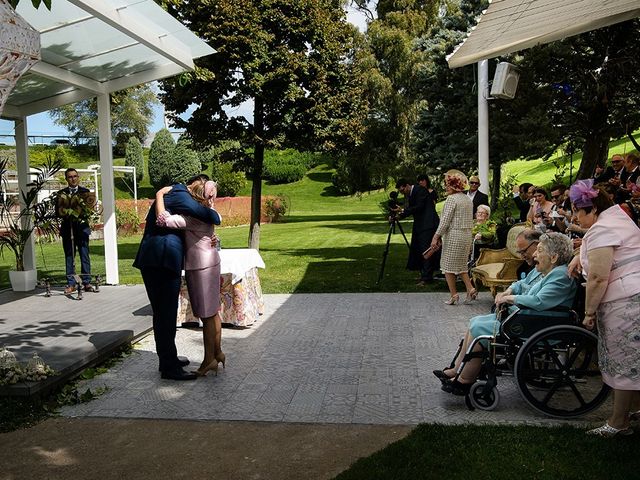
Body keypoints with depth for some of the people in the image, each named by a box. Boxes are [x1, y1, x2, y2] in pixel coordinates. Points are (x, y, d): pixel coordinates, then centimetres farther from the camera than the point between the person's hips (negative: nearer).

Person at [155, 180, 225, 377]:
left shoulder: (193, 218, -22)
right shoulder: (208, 213, 5)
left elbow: (164, 220, -29)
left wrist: (160, 195, -17)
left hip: (200, 267, -9)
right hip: (210, 263, 9)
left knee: (206, 315, 0)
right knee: (213, 312, 16)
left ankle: (209, 359, 10)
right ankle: (217, 352, 26)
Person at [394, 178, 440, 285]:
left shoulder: (420, 190, -11)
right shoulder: (408, 195, 15)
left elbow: (419, 207, -18)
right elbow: (410, 210, 14)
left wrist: (403, 211, -18)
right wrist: (399, 215, -3)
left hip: (428, 224, -10)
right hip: (419, 225, 10)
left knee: (425, 250, -11)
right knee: (415, 248, 8)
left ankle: (426, 277, -8)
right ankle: (424, 274, 17)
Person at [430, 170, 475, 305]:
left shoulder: (452, 199, -13)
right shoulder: (468, 199, 11)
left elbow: (445, 220, -17)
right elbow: (470, 220, 13)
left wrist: (436, 237, -13)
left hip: (453, 235, -8)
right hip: (467, 235, 8)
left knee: (448, 266, 4)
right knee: (462, 265, 19)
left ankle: (454, 295, 6)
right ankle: (470, 289, 6)